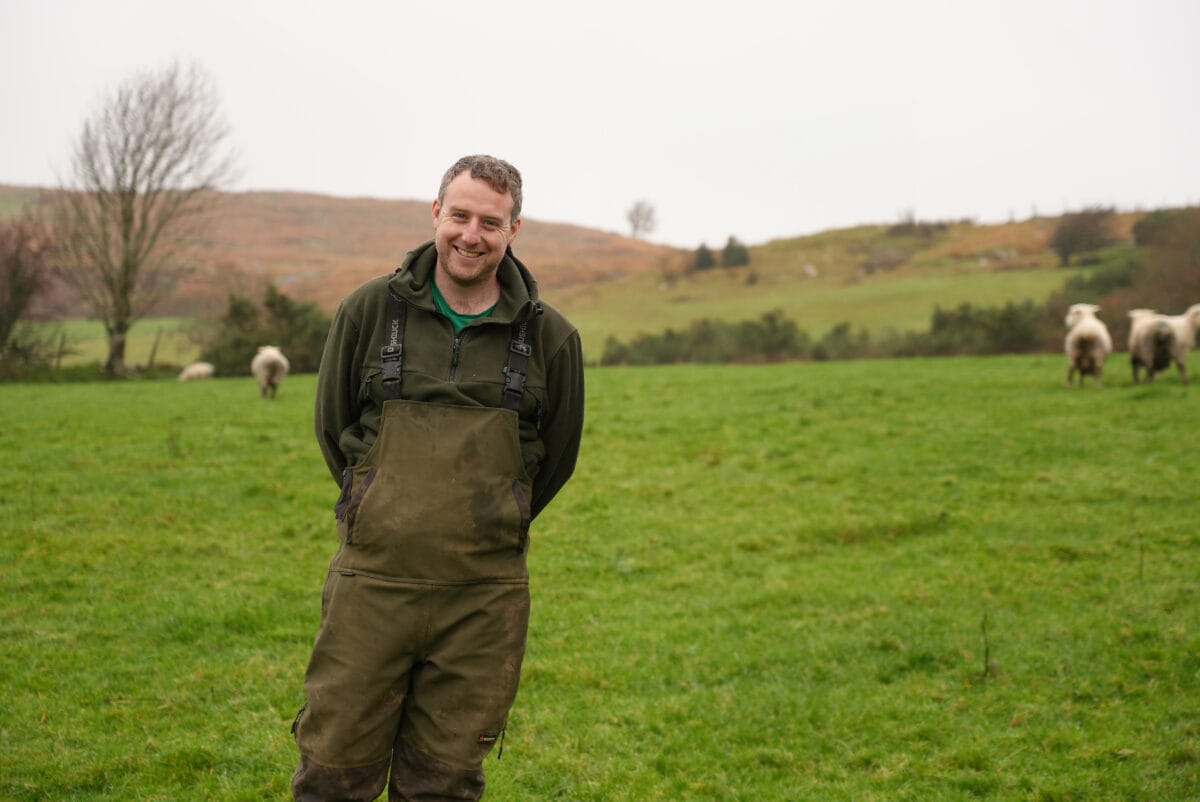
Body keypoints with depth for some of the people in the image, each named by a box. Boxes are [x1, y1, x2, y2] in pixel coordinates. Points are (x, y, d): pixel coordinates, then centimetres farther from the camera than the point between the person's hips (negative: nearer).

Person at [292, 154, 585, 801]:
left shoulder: (549, 337, 2)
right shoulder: (370, 310, 1)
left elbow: (554, 458, 15)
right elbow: (333, 427, 13)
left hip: (484, 599, 0)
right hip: (371, 584, 0)